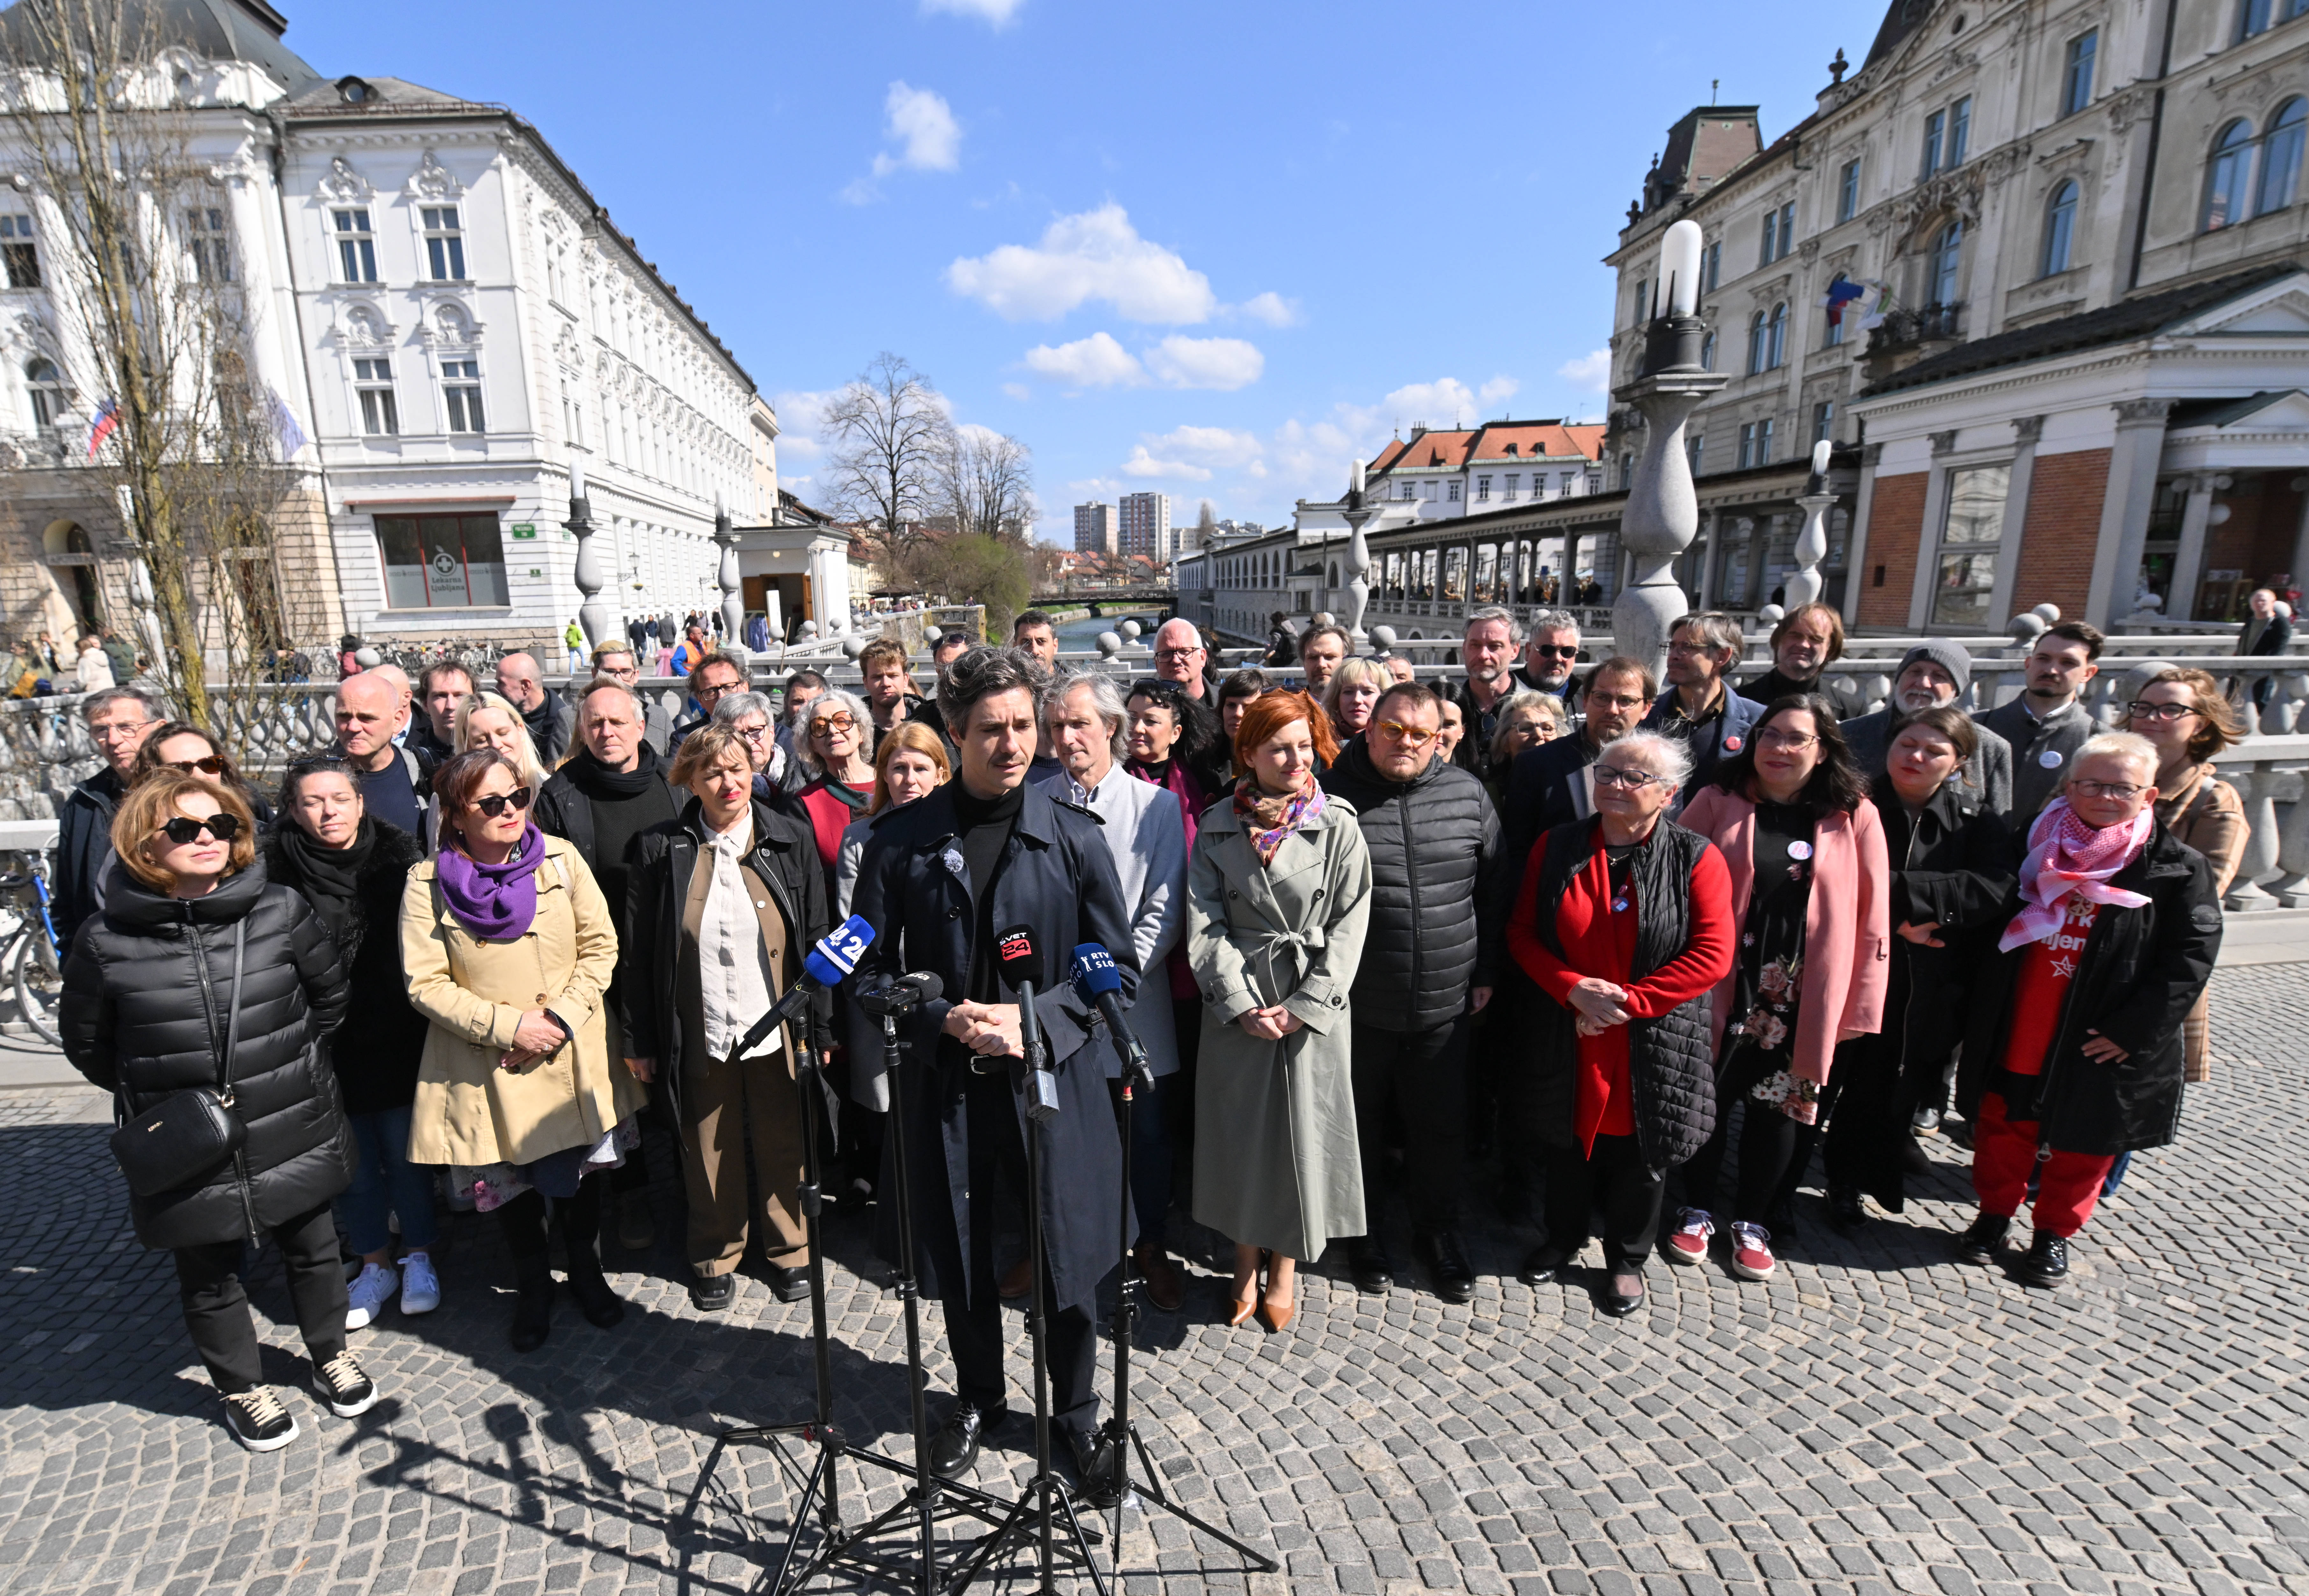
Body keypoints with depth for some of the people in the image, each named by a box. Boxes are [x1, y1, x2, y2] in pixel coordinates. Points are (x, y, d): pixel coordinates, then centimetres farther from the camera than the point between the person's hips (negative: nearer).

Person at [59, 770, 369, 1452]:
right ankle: (241, 1389, 43)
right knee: (210, 1279, 18)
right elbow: (86, 1044, 3)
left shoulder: (281, 912, -12)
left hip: (293, 1133, 1)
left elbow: (329, 996, 4)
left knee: (313, 1251, 20)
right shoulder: (107, 941, -12)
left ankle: (330, 1356, 45)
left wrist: (287, 1062, 8)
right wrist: (147, 1092, 4)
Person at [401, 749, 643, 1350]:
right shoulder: (429, 884, -10)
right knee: (512, 1183, 15)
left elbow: (600, 946, -4)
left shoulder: (561, 858, -6)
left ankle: (586, 1271, 41)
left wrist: (563, 1017, -15)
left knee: (582, 1170, 16)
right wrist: (508, 1024, -18)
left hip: (574, 1057, 1)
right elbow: (426, 983, -9)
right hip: (488, 1068, -1)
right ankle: (533, 1287, 39)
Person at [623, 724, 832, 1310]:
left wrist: (822, 1025, -2)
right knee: (710, 1150, 14)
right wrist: (640, 1039, 0)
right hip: (700, 1033, 0)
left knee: (784, 1145, 11)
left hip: (778, 1027, 0)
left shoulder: (791, 838, -1)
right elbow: (637, 951, 2)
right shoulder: (662, 849, -2)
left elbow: (818, 937, 1)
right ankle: (716, 1257, 36)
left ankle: (790, 1250, 32)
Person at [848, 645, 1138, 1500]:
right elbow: (871, 970, 1)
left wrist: (1035, 1019, -15)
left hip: (1054, 1075, 0)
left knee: (1069, 1257, 11)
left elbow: (1120, 968, -1)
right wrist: (944, 1021, -15)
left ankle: (1076, 1415, 38)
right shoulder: (901, 839, -4)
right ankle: (978, 1398, 47)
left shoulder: (1074, 839, -4)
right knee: (959, 1259, 18)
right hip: (944, 1079, 1)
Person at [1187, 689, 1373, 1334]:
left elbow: (1349, 925, -6)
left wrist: (1303, 1007, -12)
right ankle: (1247, 1265, 33)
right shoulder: (1218, 828, 0)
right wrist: (1241, 1004, -11)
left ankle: (1285, 1270, 31)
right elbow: (1204, 924, -2)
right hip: (1236, 1007, 1)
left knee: (1303, 1131, 9)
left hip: (1312, 1006, -1)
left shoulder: (1338, 826, -5)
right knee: (1240, 1131, 11)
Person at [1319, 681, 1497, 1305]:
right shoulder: (1331, 795, -9)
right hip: (1357, 1006, -2)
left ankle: (1438, 1230, 40)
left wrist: (1486, 970, 9)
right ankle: (1361, 1231, 38)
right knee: (1360, 1124, 15)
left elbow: (1491, 889, 10)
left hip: (1445, 1005, 3)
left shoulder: (1467, 793, 1)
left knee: (1442, 1125, 17)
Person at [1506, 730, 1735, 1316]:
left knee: (1640, 1157, 15)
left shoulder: (1697, 859, -8)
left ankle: (1627, 1260, 39)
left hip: (1655, 1046, -2)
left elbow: (1712, 956, -13)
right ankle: (1562, 1239, 44)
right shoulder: (1556, 848, -1)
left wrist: (1626, 1001, -17)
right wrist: (1574, 989, -16)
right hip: (1566, 1039, 2)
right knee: (1566, 1145, 18)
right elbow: (1522, 933, 0)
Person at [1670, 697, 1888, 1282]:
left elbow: (1871, 916, 0)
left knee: (1778, 1108, 12)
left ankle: (1752, 1222, 33)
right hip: (1721, 988, -1)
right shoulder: (1717, 801, -2)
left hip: (1805, 997, 1)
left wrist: (1860, 1006, -1)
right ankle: (1696, 1211, 31)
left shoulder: (1854, 816, -1)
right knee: (1707, 1099, 9)